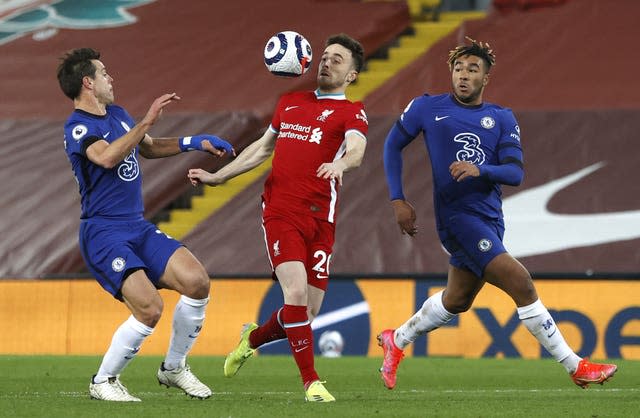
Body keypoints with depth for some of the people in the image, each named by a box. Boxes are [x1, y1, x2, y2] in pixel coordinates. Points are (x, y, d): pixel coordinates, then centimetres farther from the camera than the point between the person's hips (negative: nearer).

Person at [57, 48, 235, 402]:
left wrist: (195, 143, 25)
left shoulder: (117, 115, 16)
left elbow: (148, 148, 34)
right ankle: (102, 382, -2)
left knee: (197, 281, -11)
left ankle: (173, 368, 8)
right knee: (150, 309, -23)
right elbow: (107, 157, -31)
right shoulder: (77, 127, -11)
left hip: (138, 227, 8)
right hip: (104, 233, -8)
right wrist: (146, 121, -31)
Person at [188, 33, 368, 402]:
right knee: (297, 293, -18)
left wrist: (340, 164, -40)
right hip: (280, 212, 1)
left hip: (320, 219, -1)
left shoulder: (352, 112, 4)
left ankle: (253, 338, 32)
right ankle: (311, 382, -8)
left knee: (308, 311, 1)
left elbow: (356, 151, -17)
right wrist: (216, 177, 25)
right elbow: (263, 148, 30)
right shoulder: (290, 103, 18)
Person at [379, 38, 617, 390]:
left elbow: (515, 173, -3)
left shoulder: (502, 119, 7)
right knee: (520, 283, -15)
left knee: (456, 301, 17)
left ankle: (396, 341, 40)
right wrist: (398, 200, 2)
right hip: (456, 214, -6)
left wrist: (480, 170, -24)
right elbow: (393, 145, 10)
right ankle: (575, 367, -11)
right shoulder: (427, 108, 0)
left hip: (490, 218, 6)